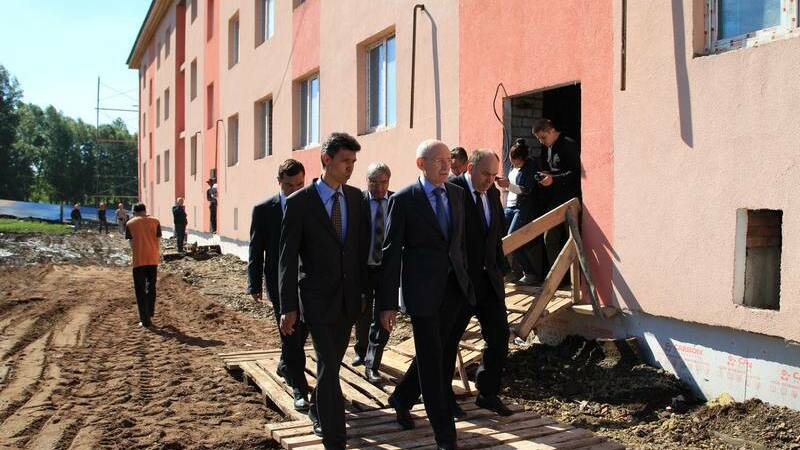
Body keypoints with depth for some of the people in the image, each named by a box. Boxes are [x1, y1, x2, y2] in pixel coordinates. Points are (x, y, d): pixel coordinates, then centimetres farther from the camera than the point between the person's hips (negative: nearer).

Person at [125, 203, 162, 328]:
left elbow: (131, 243, 3)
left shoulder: (130, 224, 2)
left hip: (138, 260, -2)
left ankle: (145, 320, 1)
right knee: (151, 287, 20)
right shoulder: (155, 221, 3)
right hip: (153, 259, 2)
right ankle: (150, 312, 29)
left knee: (140, 290, 4)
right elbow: (157, 240, 3)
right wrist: (158, 255, 12)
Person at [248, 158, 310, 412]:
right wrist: (255, 285, -4)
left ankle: (285, 366, 42)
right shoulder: (264, 210, -3)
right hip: (280, 283, -3)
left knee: (301, 332, 15)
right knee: (291, 334, -4)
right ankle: (299, 389, 5)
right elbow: (256, 250, -1)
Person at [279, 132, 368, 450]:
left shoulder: (355, 197, 4)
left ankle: (317, 409, 43)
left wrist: (363, 287, 8)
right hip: (318, 297, -5)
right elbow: (288, 258, -9)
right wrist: (288, 306, -11)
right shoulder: (299, 202, -9)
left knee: (333, 362, 18)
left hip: (349, 297, 5)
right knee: (328, 367, -7)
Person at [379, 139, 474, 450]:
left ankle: (402, 399, 41)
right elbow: (391, 252, -7)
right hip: (423, 289, -5)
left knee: (434, 353, 16)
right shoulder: (403, 199, -7)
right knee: (432, 361, 0)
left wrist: (465, 278, 14)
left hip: (453, 287, 6)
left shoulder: (456, 194, 9)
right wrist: (388, 303, -8)